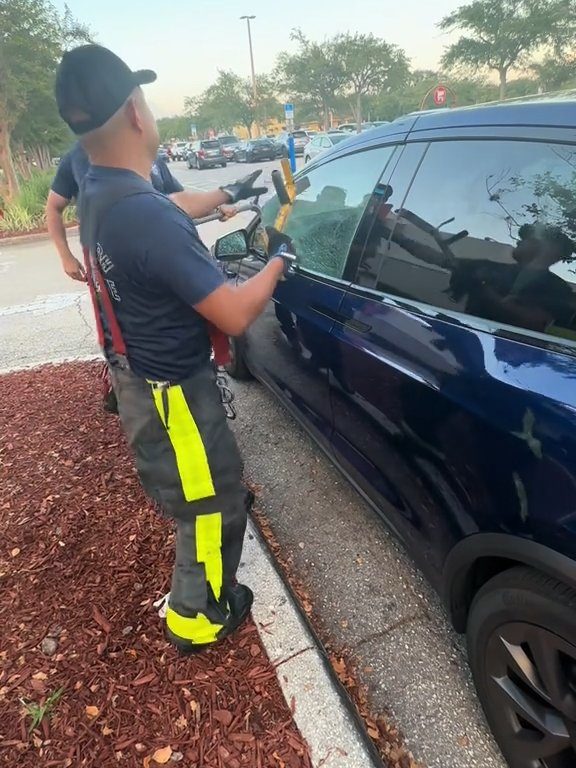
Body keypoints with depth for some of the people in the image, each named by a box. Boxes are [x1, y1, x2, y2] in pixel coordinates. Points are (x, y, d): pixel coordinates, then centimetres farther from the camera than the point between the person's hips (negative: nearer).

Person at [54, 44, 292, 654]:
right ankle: (197, 618, 36)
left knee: (204, 486, 35)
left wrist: (228, 195, 25)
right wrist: (278, 261, -12)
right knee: (211, 509, 12)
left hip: (140, 374, 10)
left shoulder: (99, 193, -2)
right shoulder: (147, 215, -34)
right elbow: (234, 316, -29)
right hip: (170, 390, -10)